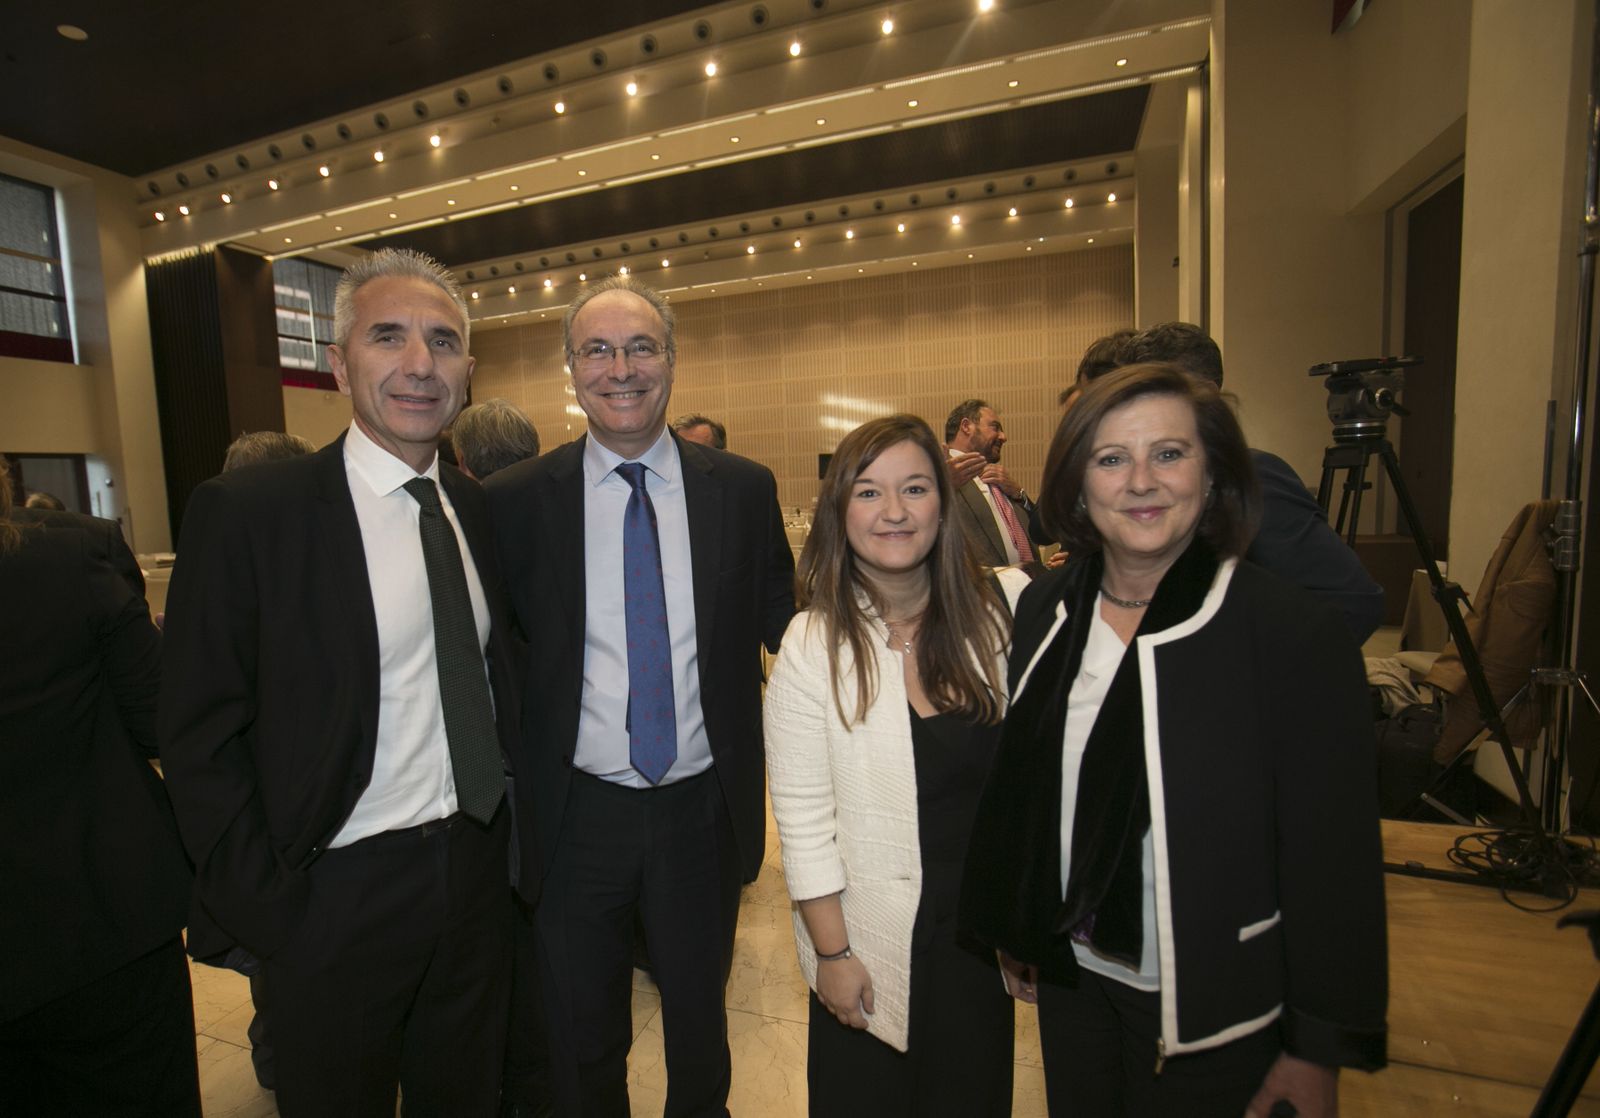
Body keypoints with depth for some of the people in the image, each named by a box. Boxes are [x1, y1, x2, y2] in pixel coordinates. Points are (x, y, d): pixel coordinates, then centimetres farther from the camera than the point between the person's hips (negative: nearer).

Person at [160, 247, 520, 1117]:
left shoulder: (477, 508, 1)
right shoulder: (245, 512, -15)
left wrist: (507, 832, 5)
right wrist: (272, 910, -12)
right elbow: (199, 739, -12)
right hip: (336, 895, -4)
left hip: (476, 873, 5)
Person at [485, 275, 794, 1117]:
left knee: (700, 1022, 26)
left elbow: (784, 628, 3)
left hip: (703, 807, 1)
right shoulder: (517, 500, -8)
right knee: (582, 1040, 24)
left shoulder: (744, 489, -5)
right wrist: (509, 787, -2)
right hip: (576, 815, 0)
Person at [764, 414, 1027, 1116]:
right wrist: (831, 953, -9)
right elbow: (803, 818, -13)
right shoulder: (813, 644, -17)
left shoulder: (1003, 610, -10)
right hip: (872, 935, -2)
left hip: (982, 923, 3)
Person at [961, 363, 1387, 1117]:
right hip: (1070, 975, 5)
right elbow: (1017, 785, 3)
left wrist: (1319, 1052, -9)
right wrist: (1013, 932, 11)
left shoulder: (1295, 635, -19)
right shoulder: (1044, 609, -5)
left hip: (1213, 1008, -4)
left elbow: (1334, 859, -14)